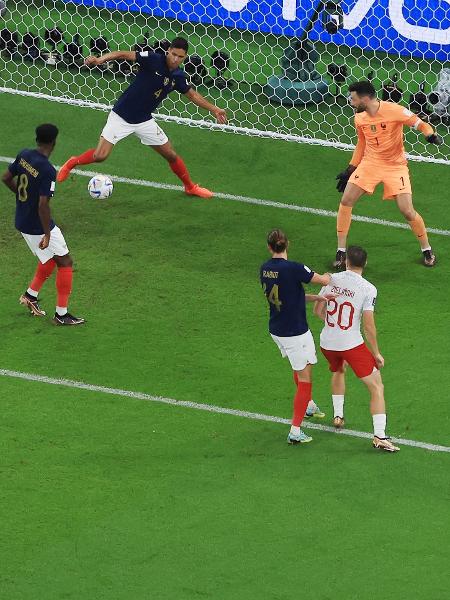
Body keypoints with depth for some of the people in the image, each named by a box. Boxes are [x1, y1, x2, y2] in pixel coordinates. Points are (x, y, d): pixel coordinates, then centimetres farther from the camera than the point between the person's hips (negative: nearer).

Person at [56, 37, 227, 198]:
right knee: (100, 156, -13)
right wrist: (100, 59, -39)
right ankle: (71, 163, 16)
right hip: (121, 116, -5)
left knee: (171, 155, 9)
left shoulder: (178, 76, -1)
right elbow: (123, 54, -24)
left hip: (144, 121, 5)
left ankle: (190, 187, 31)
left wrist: (213, 109, 19)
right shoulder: (153, 60, -18)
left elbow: (192, 94, 17)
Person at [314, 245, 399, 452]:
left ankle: (338, 415, 39)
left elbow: (317, 310, 8)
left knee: (338, 371, 37)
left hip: (327, 342, 5)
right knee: (377, 387, 0)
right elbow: (369, 326, -14)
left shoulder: (332, 279, -1)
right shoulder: (368, 289, -13)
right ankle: (379, 436, -12)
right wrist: (376, 353, -2)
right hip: (352, 345, -5)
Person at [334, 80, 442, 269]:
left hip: (395, 166, -5)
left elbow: (420, 124, -12)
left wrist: (431, 135, -34)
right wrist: (350, 170, 15)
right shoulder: (359, 118, -2)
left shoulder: (394, 110, -20)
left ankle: (426, 249, 16)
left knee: (407, 211, -9)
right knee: (346, 201, -5)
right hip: (370, 163, 5)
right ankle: (341, 251, 7)